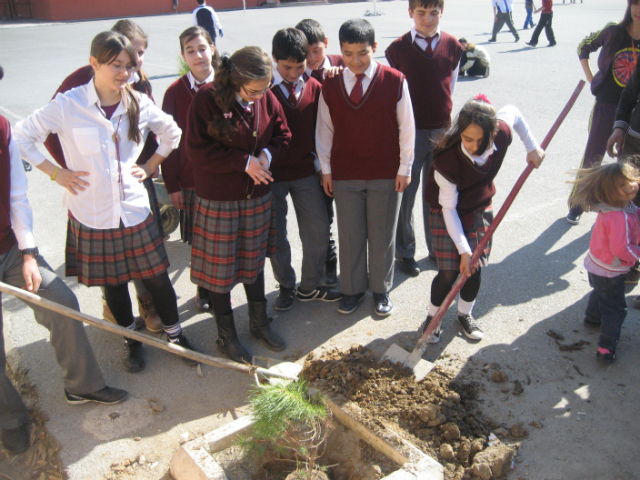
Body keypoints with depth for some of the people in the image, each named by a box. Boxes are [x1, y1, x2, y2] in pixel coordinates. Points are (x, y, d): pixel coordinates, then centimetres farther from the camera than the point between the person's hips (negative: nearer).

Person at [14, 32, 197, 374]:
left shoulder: (139, 104, -2)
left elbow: (172, 133, 16)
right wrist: (56, 172, -5)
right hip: (91, 214, -1)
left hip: (134, 211, 2)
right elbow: (21, 137, -2)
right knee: (113, 282, 14)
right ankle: (131, 339, 36)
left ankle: (174, 333, 29)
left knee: (156, 277, 8)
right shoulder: (67, 105, -10)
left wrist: (150, 166, 9)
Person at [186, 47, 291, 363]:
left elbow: (282, 136, 8)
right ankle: (226, 336, 27)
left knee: (254, 262, 19)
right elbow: (197, 150, -18)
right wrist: (244, 162, -20)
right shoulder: (207, 99, -17)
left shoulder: (266, 99, -2)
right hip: (218, 200, -4)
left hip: (257, 197, 5)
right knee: (220, 269, 7)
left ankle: (259, 323, 38)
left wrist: (268, 154, -13)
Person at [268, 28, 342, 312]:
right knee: (275, 235, 9)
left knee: (318, 230, 6)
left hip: (305, 171, 3)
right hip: (271, 173, -3)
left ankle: (310, 287, 26)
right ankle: (286, 286, 31)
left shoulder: (314, 87, 1)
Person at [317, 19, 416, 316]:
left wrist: (404, 168, -1)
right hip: (344, 174, 2)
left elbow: (406, 127, -2)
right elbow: (324, 129, 5)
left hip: (386, 174, -1)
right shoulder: (330, 85, -1)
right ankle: (352, 289, 29)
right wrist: (326, 169, 5)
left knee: (382, 236, 11)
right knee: (350, 236, 11)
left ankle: (381, 289, 30)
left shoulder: (394, 81, -8)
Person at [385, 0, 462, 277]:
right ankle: (404, 252, 20)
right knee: (405, 194, 4)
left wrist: (444, 117, 10)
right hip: (409, 132, -3)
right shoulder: (397, 49, -6)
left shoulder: (452, 46, 3)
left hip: (442, 131, 3)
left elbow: (451, 87, 13)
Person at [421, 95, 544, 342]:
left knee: (475, 268, 8)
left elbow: (513, 112, 2)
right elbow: (448, 208, -25)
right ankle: (433, 317, 20)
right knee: (449, 272, -5)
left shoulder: (502, 135, -24)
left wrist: (532, 147, 1)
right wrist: (463, 249, -24)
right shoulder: (447, 161, -34)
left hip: (480, 209, 4)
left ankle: (465, 314, 32)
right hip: (448, 213, -4)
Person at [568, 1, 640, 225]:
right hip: (606, 106, -1)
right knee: (592, 157, 5)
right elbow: (584, 46, 9)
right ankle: (578, 203, 20)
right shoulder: (613, 32, -7)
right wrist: (590, 77, 2)